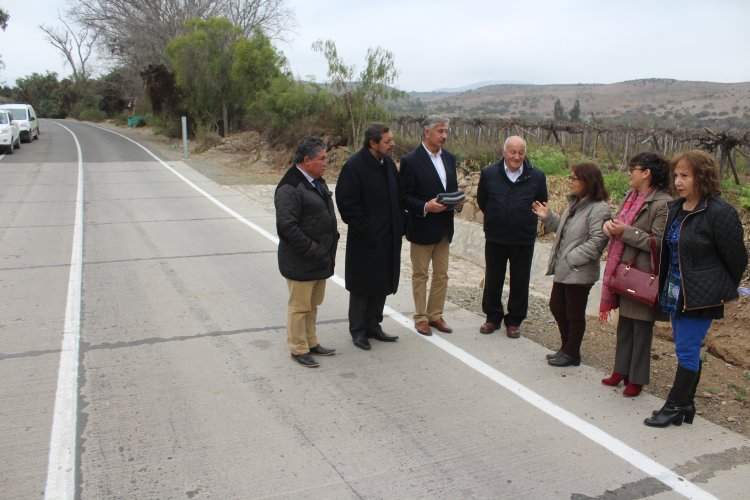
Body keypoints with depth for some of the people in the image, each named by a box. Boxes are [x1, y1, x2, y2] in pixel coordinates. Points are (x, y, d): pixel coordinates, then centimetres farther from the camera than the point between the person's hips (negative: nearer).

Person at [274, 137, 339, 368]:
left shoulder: (317, 182, 11)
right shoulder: (290, 188, -19)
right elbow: (287, 227, -25)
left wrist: (329, 249, 13)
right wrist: (312, 251, -21)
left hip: (321, 259, 9)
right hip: (301, 262, -9)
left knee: (312, 304, 19)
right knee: (299, 306, 3)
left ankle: (311, 342, 32)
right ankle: (299, 349, 17)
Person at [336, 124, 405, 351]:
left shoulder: (388, 163, 7)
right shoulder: (354, 166, -16)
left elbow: (398, 197, 15)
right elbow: (347, 204, -17)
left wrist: (399, 226, 7)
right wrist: (366, 230, -17)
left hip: (389, 238, 7)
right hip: (365, 240, -7)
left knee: (382, 284, 14)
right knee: (362, 286, 5)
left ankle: (373, 325, 29)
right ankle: (357, 330, 20)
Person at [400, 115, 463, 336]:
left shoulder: (449, 158, 7)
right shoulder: (410, 160, -13)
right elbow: (405, 196, -12)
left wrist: (458, 202, -6)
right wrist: (425, 207, -26)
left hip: (444, 228, 6)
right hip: (422, 228, -6)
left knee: (441, 275, 13)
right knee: (420, 276, 7)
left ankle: (435, 315, 26)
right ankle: (421, 318, 20)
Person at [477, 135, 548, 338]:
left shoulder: (537, 176, -7)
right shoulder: (489, 173, -6)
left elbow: (542, 205, 7)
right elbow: (481, 201, 9)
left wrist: (526, 221, 7)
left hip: (524, 240, 0)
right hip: (495, 238, 1)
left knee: (520, 282, 9)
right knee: (492, 281, 11)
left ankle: (514, 321, 24)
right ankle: (493, 317, 28)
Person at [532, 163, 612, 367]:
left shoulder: (599, 209, -18)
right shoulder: (574, 203, 12)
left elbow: (596, 243, -23)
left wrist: (571, 258, -21)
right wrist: (548, 217, 5)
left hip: (579, 273, -9)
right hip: (563, 269, 9)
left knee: (574, 314, 6)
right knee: (556, 307, 17)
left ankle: (571, 354, 23)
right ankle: (566, 348, 34)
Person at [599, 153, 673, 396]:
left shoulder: (663, 203, -17)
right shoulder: (630, 195, 9)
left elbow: (659, 243, -21)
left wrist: (626, 231, -21)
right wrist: (610, 224, -4)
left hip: (642, 275, -8)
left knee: (641, 328, 5)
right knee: (624, 324, 18)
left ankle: (637, 379, 18)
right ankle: (621, 370, 32)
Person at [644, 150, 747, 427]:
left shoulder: (719, 212, -16)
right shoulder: (675, 208, 8)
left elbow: (736, 258, -9)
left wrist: (724, 291, 2)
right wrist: (665, 286, 14)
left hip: (701, 296, -8)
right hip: (676, 292, 8)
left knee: (687, 350, -2)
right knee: (686, 349, 15)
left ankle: (676, 407, 9)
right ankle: (686, 405, 25)